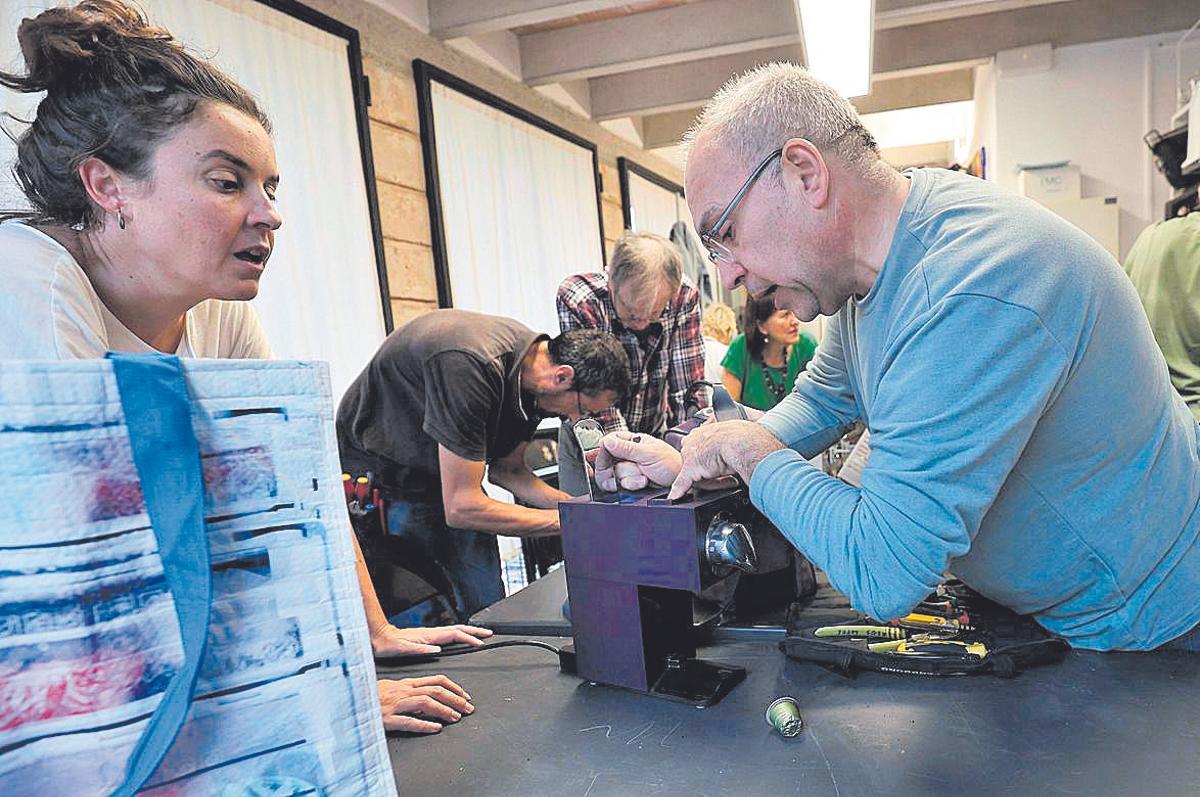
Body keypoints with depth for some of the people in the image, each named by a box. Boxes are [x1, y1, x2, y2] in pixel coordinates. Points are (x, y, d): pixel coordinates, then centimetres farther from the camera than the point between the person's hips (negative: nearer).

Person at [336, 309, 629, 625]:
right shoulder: (468, 367, -36)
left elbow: (505, 469, 3)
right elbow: (461, 508, -32)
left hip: (446, 478, 7)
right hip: (375, 476, -7)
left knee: (488, 605, 2)